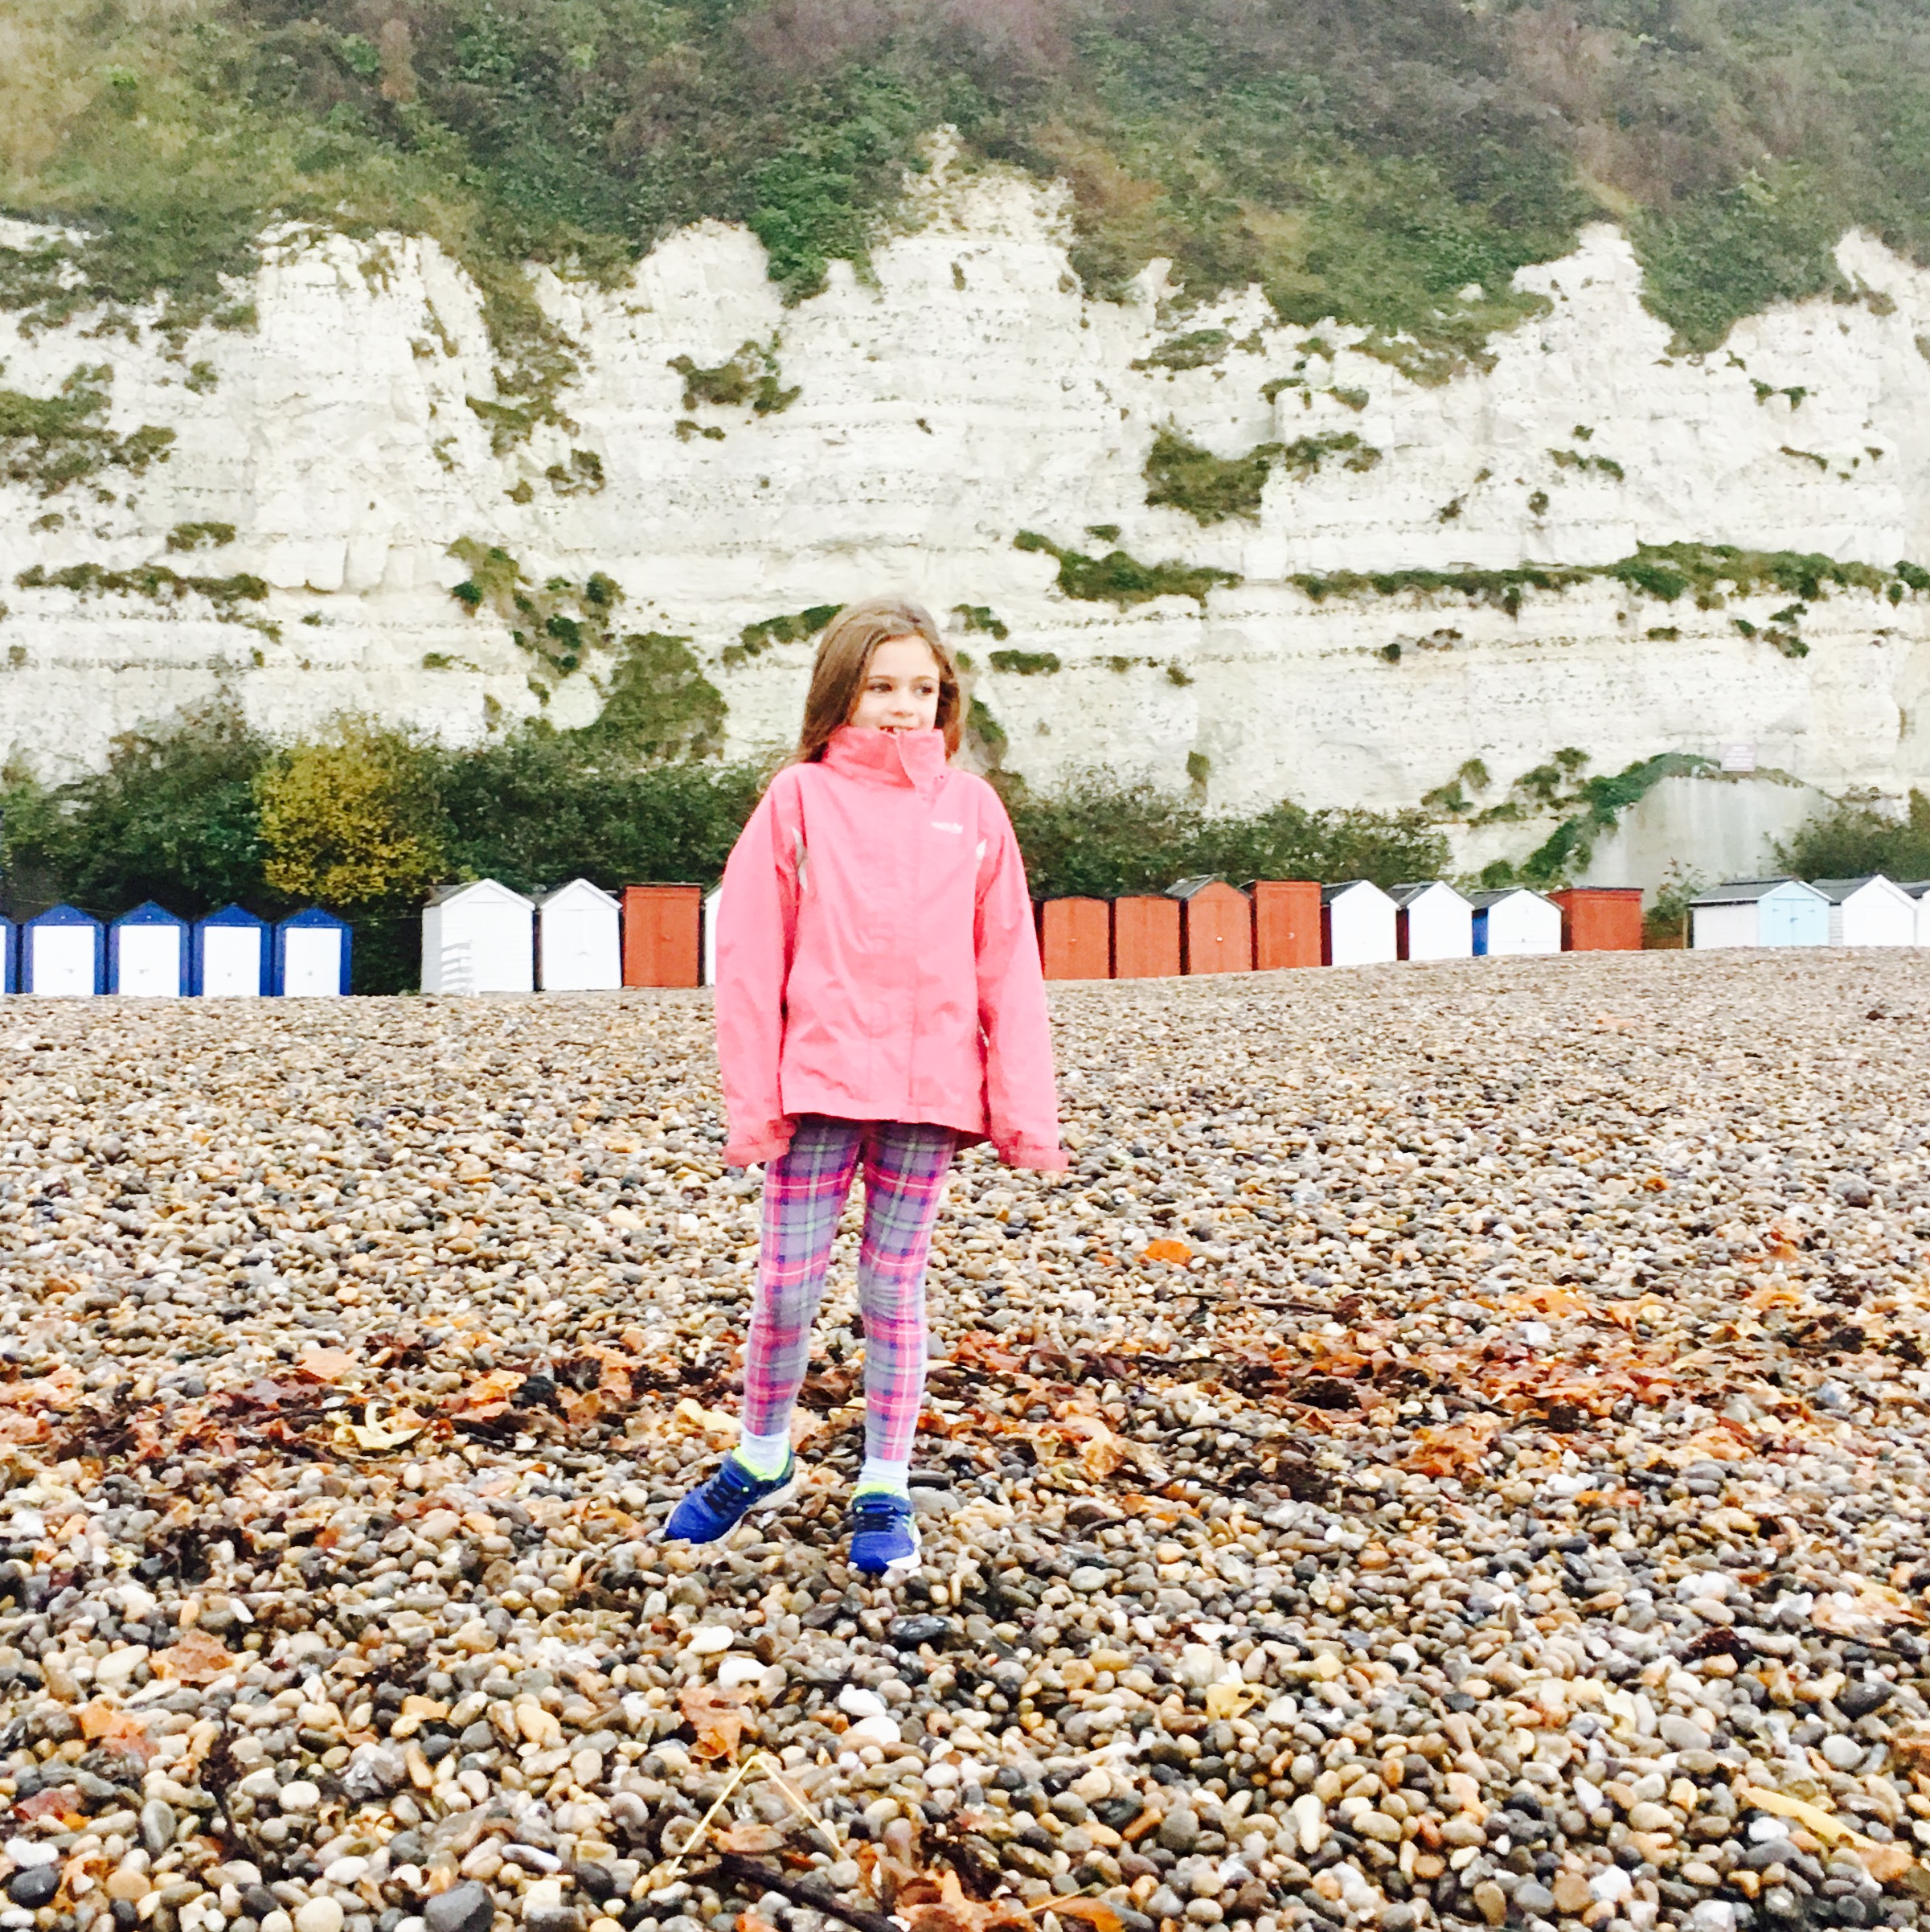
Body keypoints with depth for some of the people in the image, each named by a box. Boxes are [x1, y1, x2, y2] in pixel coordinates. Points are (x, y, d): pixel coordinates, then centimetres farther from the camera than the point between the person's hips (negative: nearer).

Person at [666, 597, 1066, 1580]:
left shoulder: (972, 809, 6)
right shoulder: (799, 799, 1)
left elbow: (1008, 970, 4)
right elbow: (749, 959, -1)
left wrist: (1025, 1109, -1)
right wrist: (752, 1101, -7)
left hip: (931, 1091, 1)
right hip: (819, 1085, -1)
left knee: (895, 1290, 11)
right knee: (786, 1285, 6)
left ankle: (885, 1495, 22)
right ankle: (760, 1462, 29)